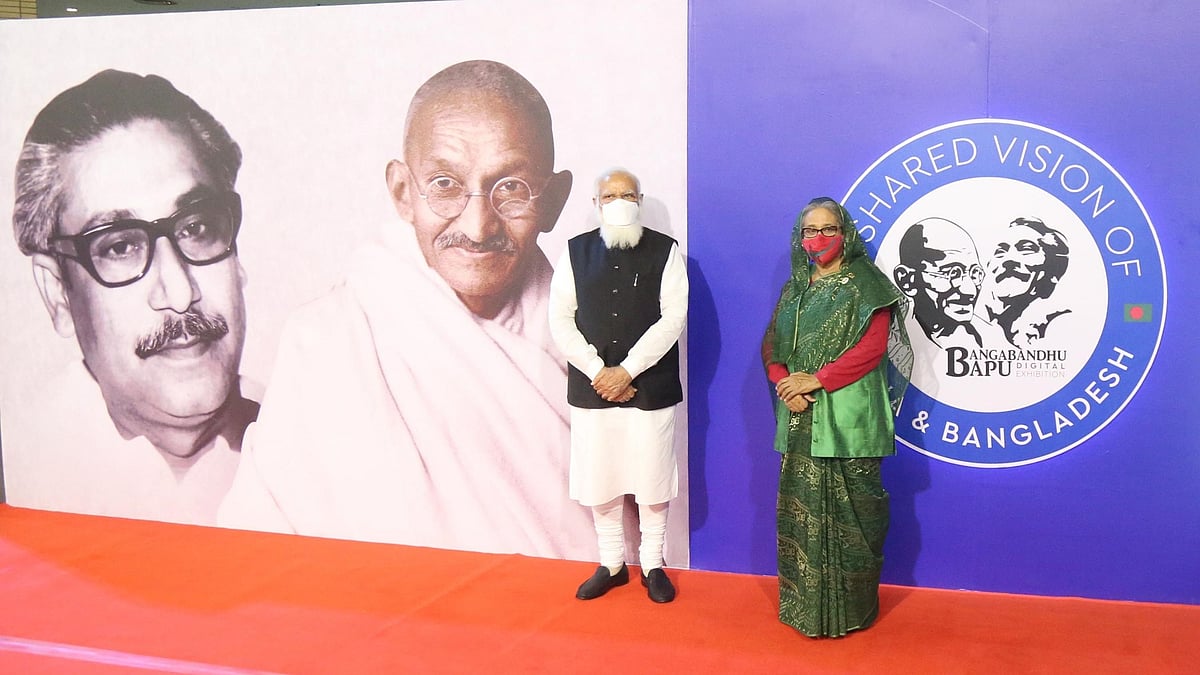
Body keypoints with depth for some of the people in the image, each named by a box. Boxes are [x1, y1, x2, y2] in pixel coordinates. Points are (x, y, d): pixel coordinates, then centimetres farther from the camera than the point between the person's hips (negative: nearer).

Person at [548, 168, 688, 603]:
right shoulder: (576, 252, 5)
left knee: (652, 478, 5)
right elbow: (561, 321, 1)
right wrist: (598, 371, -9)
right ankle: (611, 564, 25)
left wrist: (627, 370, -14)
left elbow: (673, 318, -8)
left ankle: (652, 565, 22)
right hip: (592, 387, 2)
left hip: (650, 388, -2)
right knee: (600, 478, 8)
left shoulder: (665, 251, -1)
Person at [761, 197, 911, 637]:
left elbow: (871, 348, -11)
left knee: (847, 509, -2)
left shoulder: (865, 286, -1)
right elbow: (772, 345, 11)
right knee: (800, 507, 7)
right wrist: (785, 385, -8)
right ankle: (804, 604, 17)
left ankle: (849, 608, 9)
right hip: (800, 418, 5)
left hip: (847, 416, -5)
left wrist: (817, 379, -16)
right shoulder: (794, 289, 16)